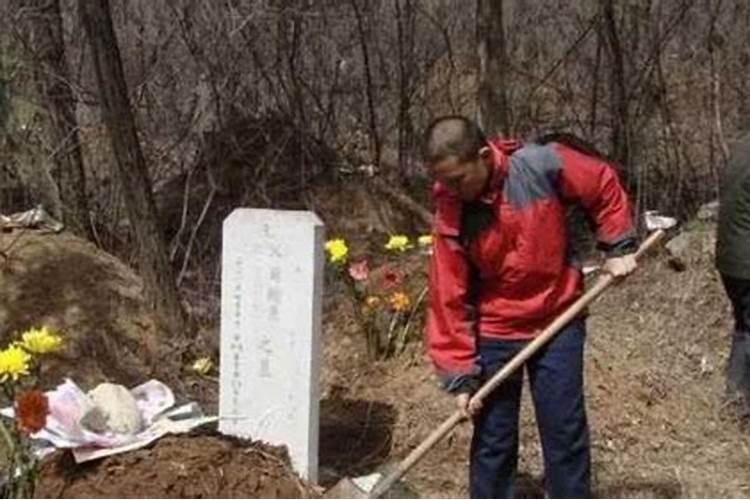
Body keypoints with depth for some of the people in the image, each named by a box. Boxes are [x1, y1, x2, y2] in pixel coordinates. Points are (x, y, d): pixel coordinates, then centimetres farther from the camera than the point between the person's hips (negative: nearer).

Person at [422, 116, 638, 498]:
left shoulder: (541, 164, -19)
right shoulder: (450, 215, -16)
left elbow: (603, 186, -1)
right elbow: (448, 301, -12)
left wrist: (618, 247, -3)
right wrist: (460, 375, -12)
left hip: (558, 323, 0)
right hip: (494, 334, 0)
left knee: (566, 432, 8)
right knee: (492, 438, 8)